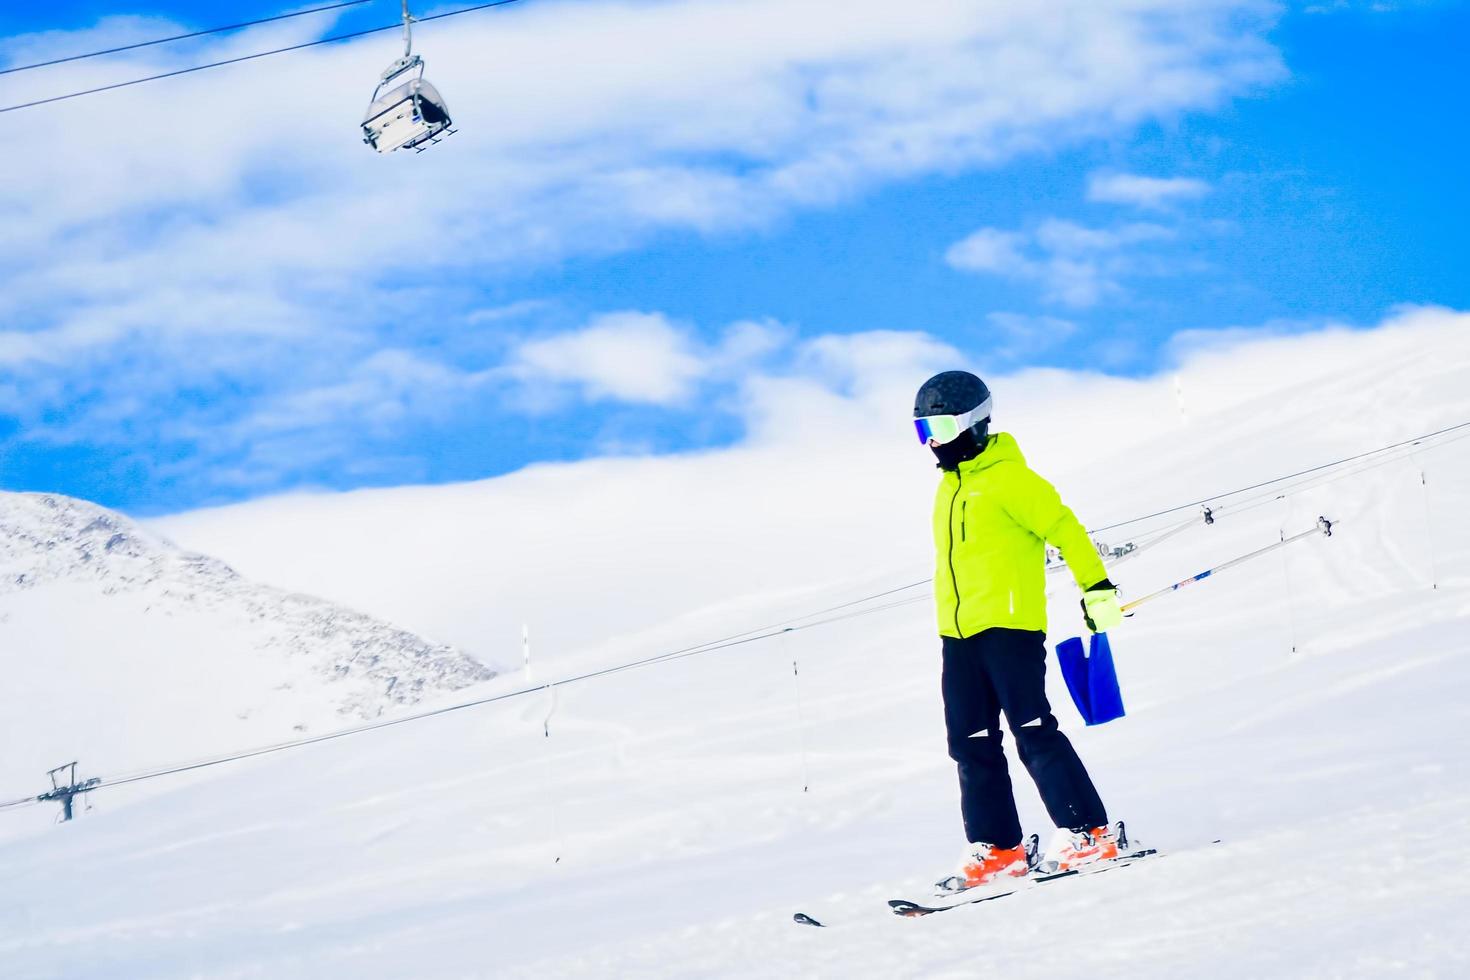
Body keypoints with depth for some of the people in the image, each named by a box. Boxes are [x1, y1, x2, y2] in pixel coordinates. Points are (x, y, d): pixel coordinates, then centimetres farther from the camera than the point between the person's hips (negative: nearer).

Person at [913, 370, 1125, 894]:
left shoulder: (1006, 478, -8)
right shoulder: (951, 484, 18)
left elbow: (1063, 528, -11)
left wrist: (1096, 587, -15)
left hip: (1009, 623, -9)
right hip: (959, 633, 9)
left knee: (1033, 731, -10)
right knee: (972, 744, 6)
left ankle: (1089, 834, -5)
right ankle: (996, 849, 10)